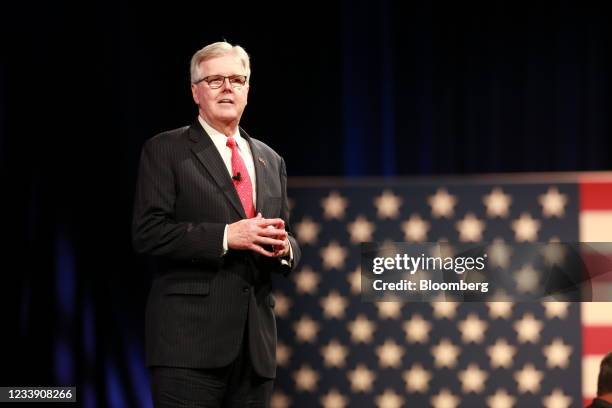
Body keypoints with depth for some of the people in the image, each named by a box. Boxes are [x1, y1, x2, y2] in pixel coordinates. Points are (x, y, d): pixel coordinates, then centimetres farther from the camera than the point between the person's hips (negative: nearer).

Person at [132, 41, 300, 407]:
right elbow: (147, 233, -8)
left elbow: (288, 245, 22)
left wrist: (283, 248, -3)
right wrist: (226, 236, -17)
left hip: (256, 343, 5)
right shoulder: (166, 151, 2)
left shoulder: (270, 161, 19)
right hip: (190, 339, -5)